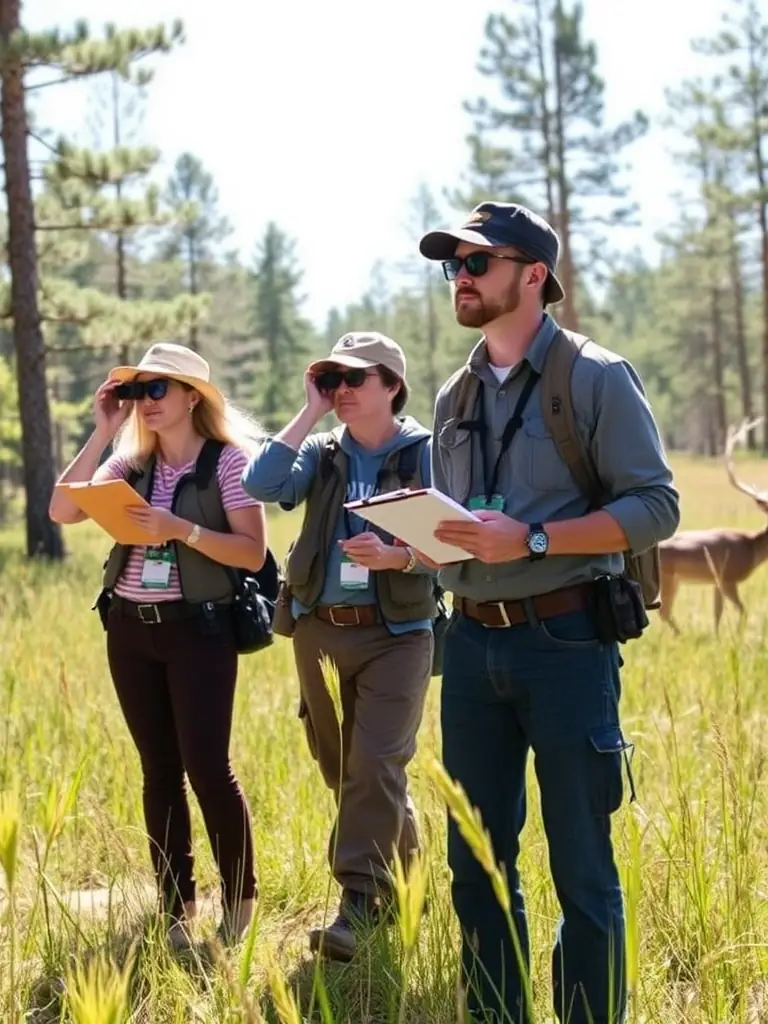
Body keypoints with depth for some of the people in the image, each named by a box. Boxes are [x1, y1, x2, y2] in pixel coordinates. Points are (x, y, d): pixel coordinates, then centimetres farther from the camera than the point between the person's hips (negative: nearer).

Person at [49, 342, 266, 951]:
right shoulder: (131, 463, 10)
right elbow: (62, 511, -3)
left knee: (207, 766, -9)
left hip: (198, 628, -5)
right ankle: (176, 911, 14)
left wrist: (181, 530, -22)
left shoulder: (229, 458, -5)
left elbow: (253, 552, -11)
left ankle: (240, 900, 7)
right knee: (160, 771, 7)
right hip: (131, 629, 5)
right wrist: (102, 432, -5)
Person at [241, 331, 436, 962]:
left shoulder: (425, 452, -4)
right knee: (340, 766, 13)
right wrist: (310, 414, -7)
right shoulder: (321, 453, 8)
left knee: (374, 765, -14)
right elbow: (261, 486, -10)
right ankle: (401, 872, 32)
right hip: (319, 630, 5)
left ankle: (358, 904, -13)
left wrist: (394, 556, -31)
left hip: (395, 632, -5)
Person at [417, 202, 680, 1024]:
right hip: (472, 646, 6)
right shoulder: (454, 397, 14)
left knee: (580, 865, 0)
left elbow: (655, 508, -11)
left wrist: (529, 539, -20)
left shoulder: (596, 378, -5)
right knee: (475, 861, 11)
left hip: (565, 643, -6)